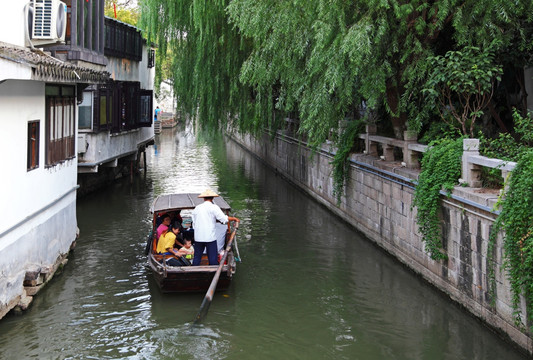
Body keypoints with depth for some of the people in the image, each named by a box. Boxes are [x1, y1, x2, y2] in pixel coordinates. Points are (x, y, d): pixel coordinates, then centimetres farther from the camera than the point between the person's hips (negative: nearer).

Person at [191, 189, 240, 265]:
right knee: (213, 258, 1)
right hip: (210, 237, -4)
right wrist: (234, 219, 6)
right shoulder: (214, 207, -5)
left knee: (197, 257, 12)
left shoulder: (197, 208, 9)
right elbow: (224, 219, -10)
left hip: (198, 237, 4)